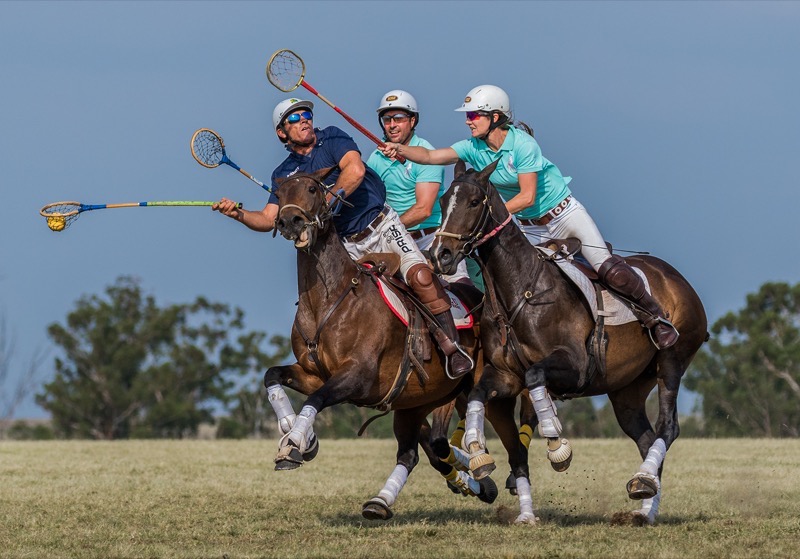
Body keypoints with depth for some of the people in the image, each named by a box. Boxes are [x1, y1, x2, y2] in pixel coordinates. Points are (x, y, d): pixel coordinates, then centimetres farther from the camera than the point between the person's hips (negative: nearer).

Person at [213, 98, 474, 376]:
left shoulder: (332, 138, 0)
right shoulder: (284, 174, 11)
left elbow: (355, 170, -18)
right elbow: (268, 219, 7)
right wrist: (238, 214, -12)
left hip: (382, 225, -4)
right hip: (347, 246, 4)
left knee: (420, 275, -24)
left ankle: (452, 347, -20)